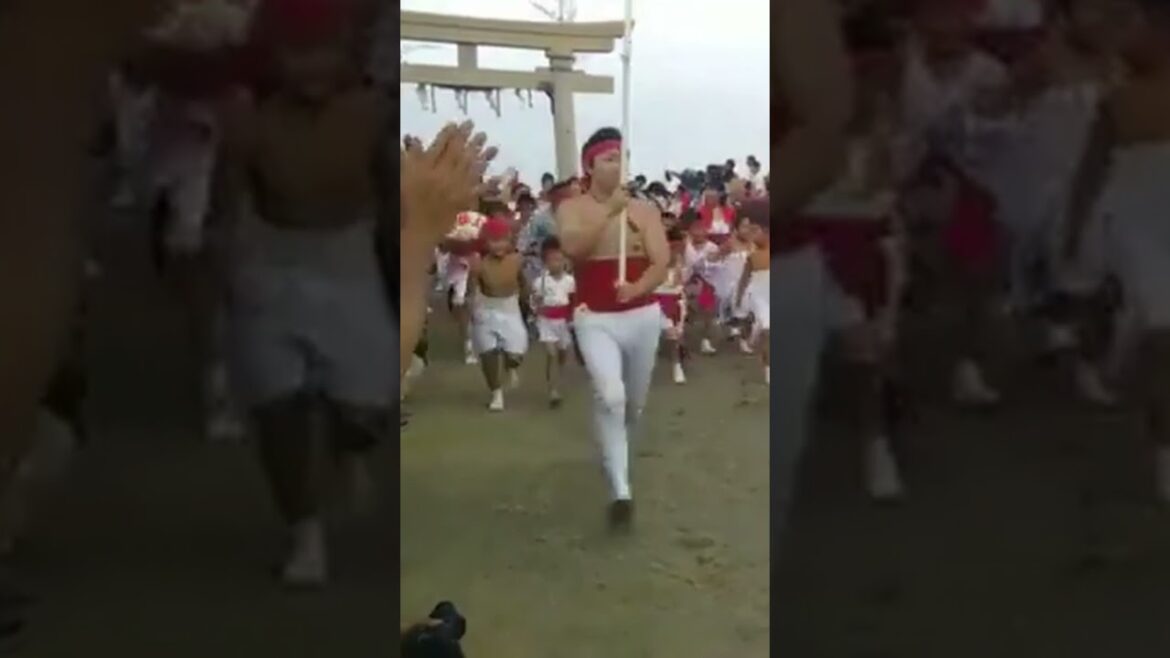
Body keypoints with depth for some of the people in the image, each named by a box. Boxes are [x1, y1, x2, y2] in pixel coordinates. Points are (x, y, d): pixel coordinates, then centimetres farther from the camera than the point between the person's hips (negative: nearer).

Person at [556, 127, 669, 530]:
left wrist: (636, 288, -25)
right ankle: (621, 491, -18)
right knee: (610, 395, -25)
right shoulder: (572, 208, -2)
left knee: (635, 401, 17)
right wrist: (609, 212, -30)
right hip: (595, 319, -3)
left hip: (643, 316, 3)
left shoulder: (645, 210, 1)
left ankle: (616, 449, 51)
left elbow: (661, 265, -6)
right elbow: (573, 247, -22)